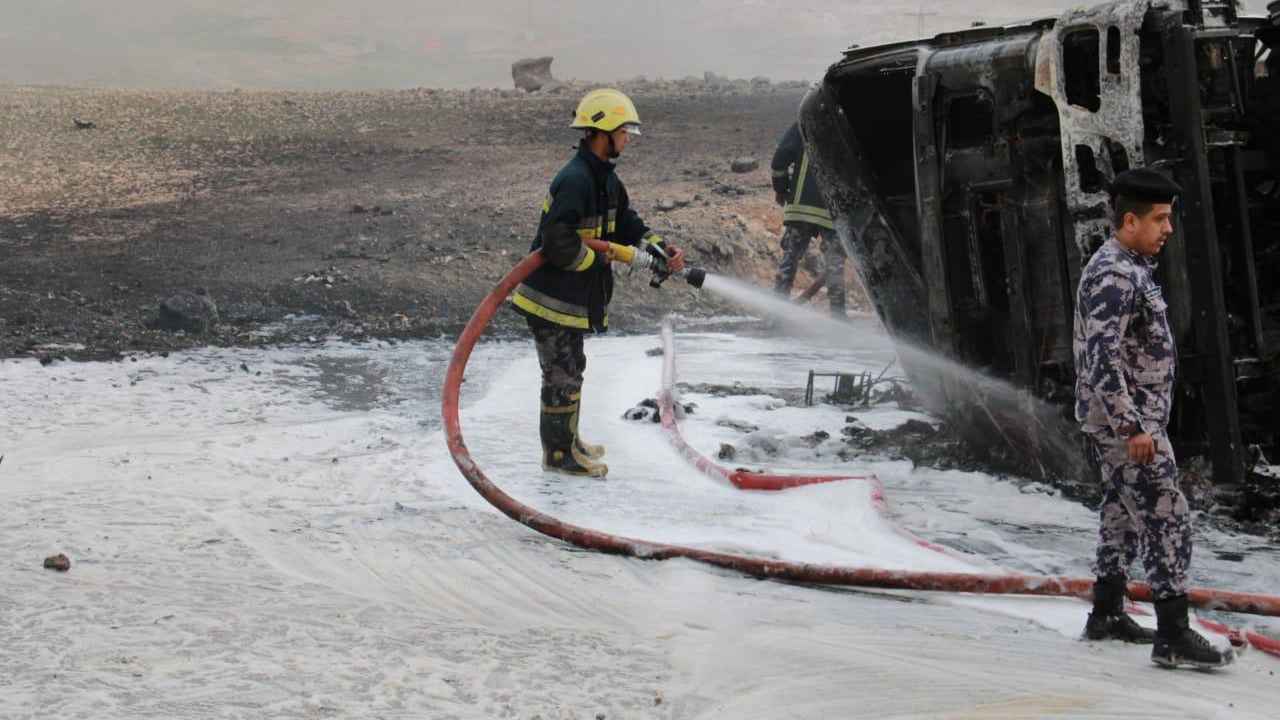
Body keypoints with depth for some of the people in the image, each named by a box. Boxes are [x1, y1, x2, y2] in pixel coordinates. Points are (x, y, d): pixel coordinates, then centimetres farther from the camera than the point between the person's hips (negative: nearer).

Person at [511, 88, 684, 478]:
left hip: (575, 297, 11)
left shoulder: (606, 179, 10)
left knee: (570, 369, 23)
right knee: (562, 374, -1)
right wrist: (599, 260, -19)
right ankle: (558, 453, 10)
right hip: (552, 296, -11)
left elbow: (628, 226, 15)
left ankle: (567, 440, 37)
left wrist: (661, 249, -1)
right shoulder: (575, 180, -24)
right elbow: (558, 242, -31)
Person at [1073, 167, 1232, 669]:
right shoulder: (1114, 275, -19)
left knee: (1124, 513, 18)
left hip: (1133, 418, 11)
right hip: (1125, 421, -11)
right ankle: (1174, 636, -12)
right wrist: (1131, 427, -28)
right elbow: (1102, 357, -26)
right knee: (1166, 519, -11)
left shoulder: (1131, 268, 14)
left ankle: (1107, 614, 28)